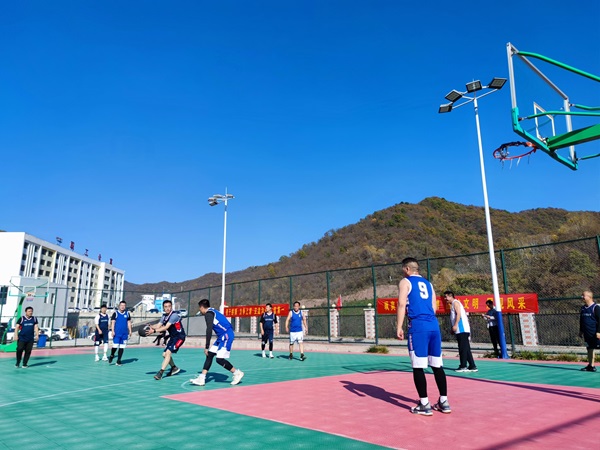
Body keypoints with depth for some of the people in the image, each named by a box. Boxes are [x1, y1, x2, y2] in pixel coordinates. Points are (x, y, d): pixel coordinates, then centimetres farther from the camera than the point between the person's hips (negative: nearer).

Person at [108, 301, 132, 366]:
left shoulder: (127, 314, 11)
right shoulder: (115, 313, 0)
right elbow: (113, 322, -2)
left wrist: (130, 331, 10)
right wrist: (112, 331, -10)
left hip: (124, 334, 3)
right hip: (117, 333, -3)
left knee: (122, 347, 5)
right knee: (115, 346, -8)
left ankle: (119, 360, 14)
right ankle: (111, 356, 22)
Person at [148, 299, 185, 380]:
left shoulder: (174, 315, -21)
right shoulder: (164, 316, 5)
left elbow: (166, 327, -29)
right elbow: (158, 326, -4)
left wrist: (154, 331, -37)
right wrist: (150, 326, -24)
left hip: (179, 337, -9)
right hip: (173, 337, 9)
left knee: (168, 352, -20)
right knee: (165, 354, 12)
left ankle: (161, 372, -16)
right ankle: (174, 368, 32)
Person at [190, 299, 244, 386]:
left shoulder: (208, 314, -9)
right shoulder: (212, 311, 19)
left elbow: (209, 330, -18)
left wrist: (207, 346, -15)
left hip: (226, 336, -10)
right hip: (223, 336, 10)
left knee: (220, 359, -9)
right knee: (209, 355, 8)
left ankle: (237, 373, 7)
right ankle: (201, 379, 9)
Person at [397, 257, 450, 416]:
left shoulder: (405, 282, 5)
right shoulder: (428, 284, 23)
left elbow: (402, 304, -7)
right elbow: (433, 307, 20)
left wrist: (399, 327, -8)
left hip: (418, 326, -6)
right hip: (434, 325, 7)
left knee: (418, 367, 0)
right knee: (437, 365, 12)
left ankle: (424, 405, 2)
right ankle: (444, 402, 18)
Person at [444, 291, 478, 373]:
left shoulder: (455, 302, -5)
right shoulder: (453, 304, 23)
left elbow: (459, 314, -17)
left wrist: (455, 325, -23)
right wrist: (453, 328, 21)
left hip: (462, 329, -10)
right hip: (460, 330, 10)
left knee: (463, 348, -8)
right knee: (466, 348, 10)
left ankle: (463, 366, -6)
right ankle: (472, 366, 12)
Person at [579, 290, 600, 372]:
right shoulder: (583, 308, 11)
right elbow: (581, 320, 19)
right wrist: (581, 330, 19)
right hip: (587, 334, 7)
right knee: (589, 349, 13)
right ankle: (591, 366, 21)